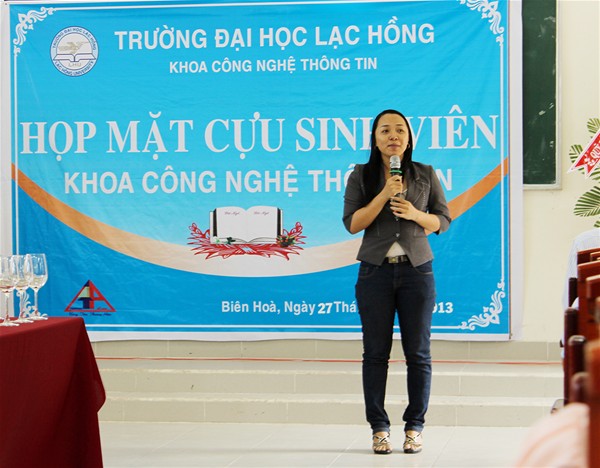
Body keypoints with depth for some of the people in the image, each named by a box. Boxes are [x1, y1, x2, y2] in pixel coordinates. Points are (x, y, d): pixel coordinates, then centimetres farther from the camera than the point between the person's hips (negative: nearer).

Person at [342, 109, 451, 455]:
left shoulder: (426, 175, 6)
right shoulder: (361, 176, 4)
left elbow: (443, 220, 8)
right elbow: (352, 223, -4)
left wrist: (416, 214, -11)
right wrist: (384, 194, -14)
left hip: (417, 270, 1)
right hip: (376, 271, 0)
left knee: (418, 352, 2)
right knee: (376, 352, 1)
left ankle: (415, 427, 9)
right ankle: (379, 428, 7)